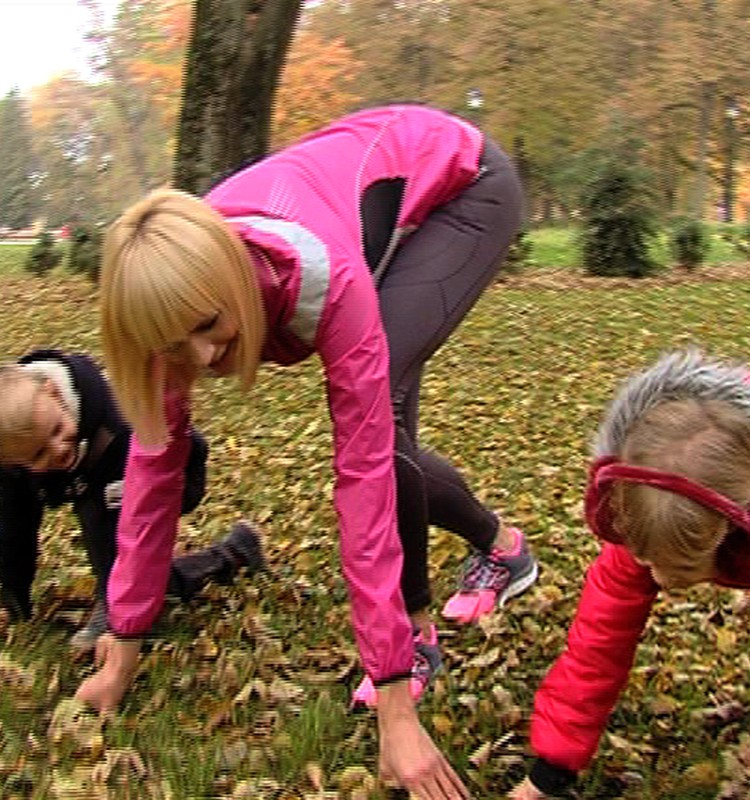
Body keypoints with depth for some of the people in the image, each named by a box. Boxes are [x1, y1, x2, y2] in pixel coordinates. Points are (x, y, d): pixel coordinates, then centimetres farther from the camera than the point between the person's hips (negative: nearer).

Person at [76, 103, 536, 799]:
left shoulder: (324, 275, -42)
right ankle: (500, 546, 25)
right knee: (374, 424, -1)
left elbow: (363, 475, -40)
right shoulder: (181, 281, -25)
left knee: (371, 422, -23)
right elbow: (153, 463, -16)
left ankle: (414, 633, -3)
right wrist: (123, 649, -9)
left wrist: (394, 708, -37)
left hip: (463, 182, -5)